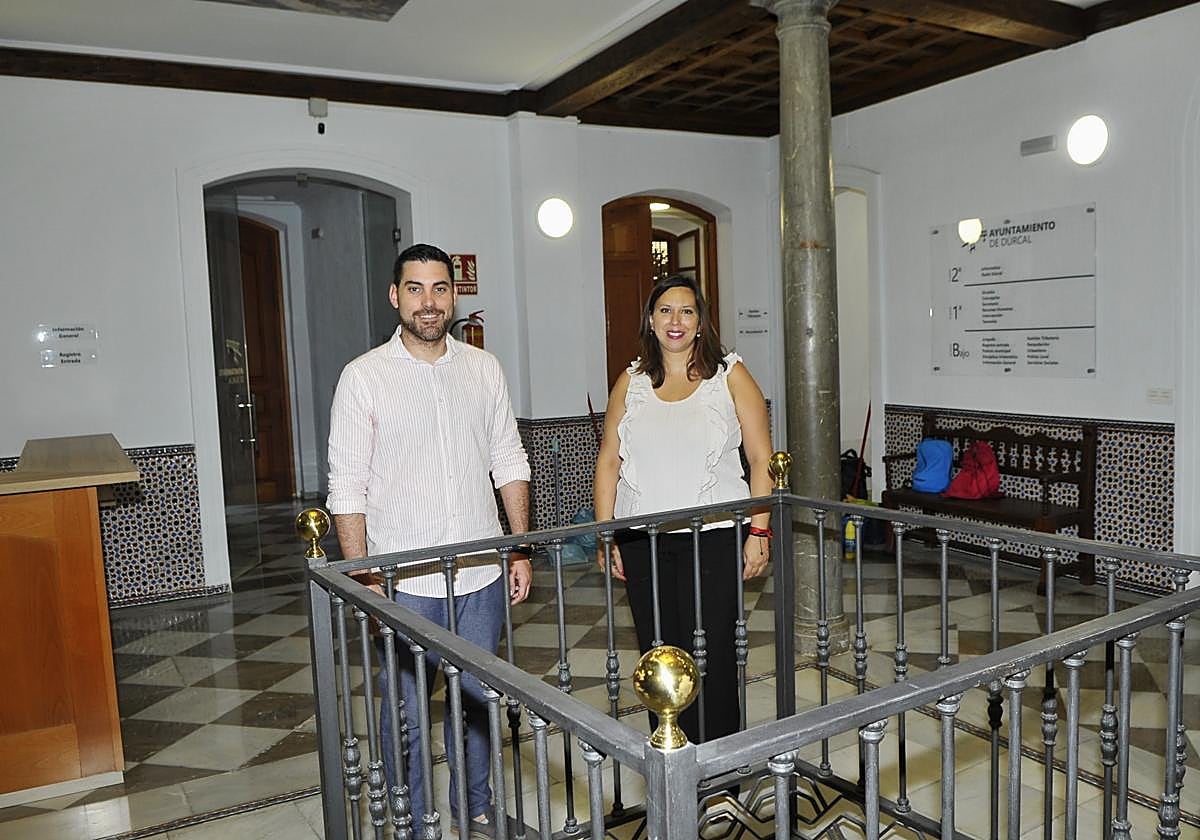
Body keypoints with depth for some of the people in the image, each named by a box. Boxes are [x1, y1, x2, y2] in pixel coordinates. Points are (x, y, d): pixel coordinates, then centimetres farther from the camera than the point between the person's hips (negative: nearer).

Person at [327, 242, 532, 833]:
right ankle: (412, 822, 31)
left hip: (481, 575, 3)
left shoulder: (483, 369, 4)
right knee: (406, 713, 9)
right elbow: (347, 489, -7)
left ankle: (476, 806, 39)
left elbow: (509, 464, 8)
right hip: (405, 583, -3)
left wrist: (522, 551, 5)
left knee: (476, 699, 18)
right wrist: (363, 581, -11)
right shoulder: (365, 377, -7)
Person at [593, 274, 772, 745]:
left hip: (713, 536, -2)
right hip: (642, 541, 3)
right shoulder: (631, 383, 10)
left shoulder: (730, 375, 3)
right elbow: (608, 464, 11)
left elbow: (761, 459, 2)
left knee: (712, 657, -2)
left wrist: (759, 531, -6)